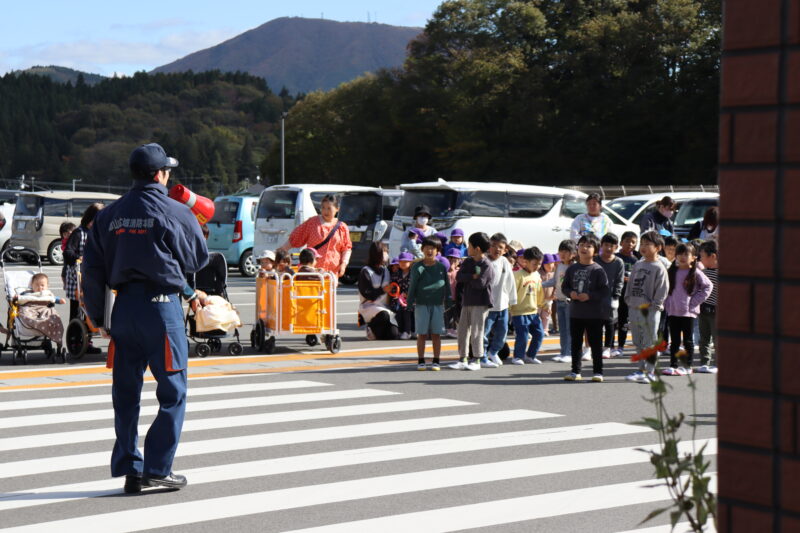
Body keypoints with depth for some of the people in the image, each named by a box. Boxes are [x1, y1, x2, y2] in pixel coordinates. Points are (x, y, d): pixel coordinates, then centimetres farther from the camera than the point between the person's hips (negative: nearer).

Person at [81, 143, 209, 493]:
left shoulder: (109, 215, 7)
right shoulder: (176, 213, -7)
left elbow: (92, 268, 7)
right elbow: (198, 260, 4)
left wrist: (98, 316, 14)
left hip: (124, 307, 5)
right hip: (162, 306, -5)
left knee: (126, 392, 10)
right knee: (172, 392, 4)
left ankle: (129, 469, 13)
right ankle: (157, 468, 1)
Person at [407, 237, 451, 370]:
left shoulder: (441, 267, 5)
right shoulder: (417, 267, 1)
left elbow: (446, 285, 10)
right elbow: (412, 285, 1)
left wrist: (447, 300, 5)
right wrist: (410, 301, -4)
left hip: (438, 304, 1)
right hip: (421, 304, -1)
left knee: (436, 334, 3)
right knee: (422, 334, 2)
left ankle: (436, 361, 10)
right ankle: (421, 361, 9)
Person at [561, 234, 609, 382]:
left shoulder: (598, 270, -7)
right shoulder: (572, 268, 5)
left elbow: (604, 291, -9)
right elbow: (564, 287, 11)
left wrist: (589, 296, -20)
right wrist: (570, 293, -9)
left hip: (594, 314, -4)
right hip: (575, 313, 4)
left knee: (595, 344, 2)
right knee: (575, 343, 10)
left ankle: (597, 372, 10)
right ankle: (575, 371, 19)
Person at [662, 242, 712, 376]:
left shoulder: (695, 273, -6)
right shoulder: (671, 272, 6)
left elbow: (707, 286, -3)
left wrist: (694, 301, -7)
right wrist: (667, 304, 3)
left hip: (688, 312, -4)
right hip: (673, 311, 4)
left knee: (688, 340, 5)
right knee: (674, 340, 8)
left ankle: (687, 366, 12)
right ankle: (673, 365, 13)